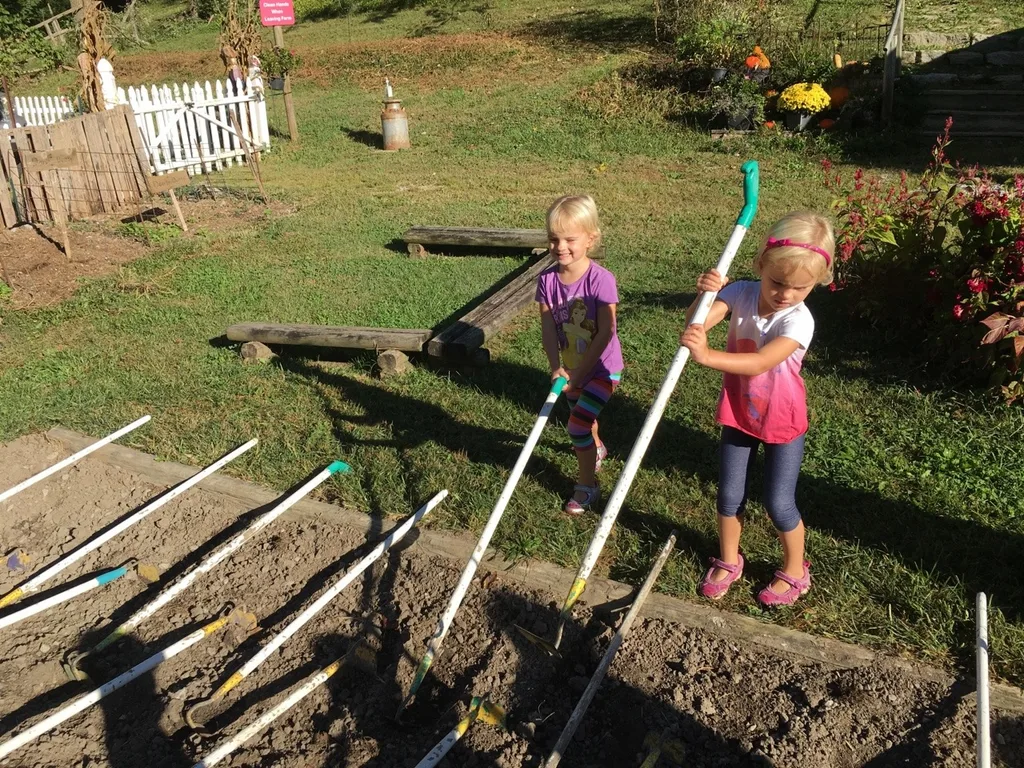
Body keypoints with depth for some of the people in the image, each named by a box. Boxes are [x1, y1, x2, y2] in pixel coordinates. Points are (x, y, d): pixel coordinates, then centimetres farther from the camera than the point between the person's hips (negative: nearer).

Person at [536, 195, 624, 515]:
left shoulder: (601, 279, -26)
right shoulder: (547, 279, -12)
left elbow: (605, 333, -25)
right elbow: (548, 328, -12)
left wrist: (578, 373, -24)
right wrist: (556, 368, -24)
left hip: (601, 367, -5)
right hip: (572, 368, 5)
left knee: (577, 424, -11)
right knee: (581, 415, 25)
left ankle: (587, 485, 11)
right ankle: (596, 449, 58)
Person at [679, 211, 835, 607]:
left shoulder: (799, 319, -27)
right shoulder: (742, 293, -14)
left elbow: (759, 363, -41)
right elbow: (695, 323, -25)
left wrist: (707, 356, -55)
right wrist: (705, 292, -45)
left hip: (782, 423, -3)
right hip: (738, 415, 4)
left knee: (779, 503, 5)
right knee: (729, 495, 12)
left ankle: (795, 571, 31)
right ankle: (728, 562, 36)